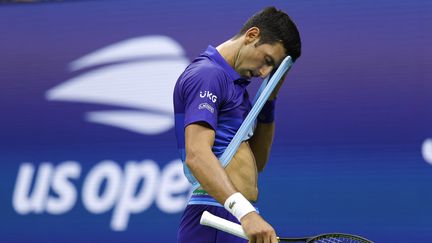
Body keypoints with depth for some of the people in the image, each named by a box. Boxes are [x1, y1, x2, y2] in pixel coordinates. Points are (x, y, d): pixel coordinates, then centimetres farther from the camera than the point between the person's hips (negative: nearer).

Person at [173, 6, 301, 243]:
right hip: (216, 221, -10)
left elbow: (255, 163, 24)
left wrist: (269, 100, 13)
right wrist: (246, 212, -37)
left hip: (237, 219, 10)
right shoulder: (207, 74, -10)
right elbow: (196, 155, -25)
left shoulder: (234, 84, 21)